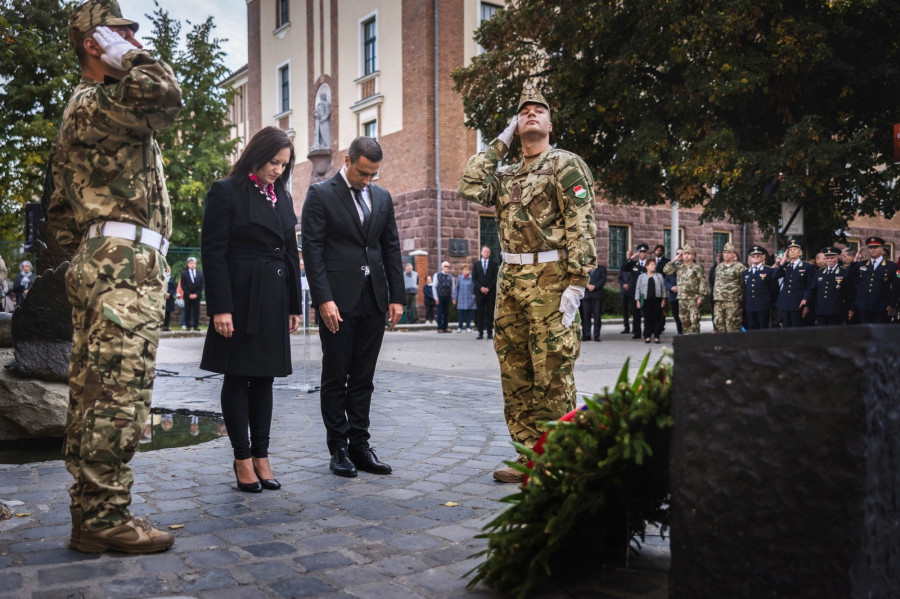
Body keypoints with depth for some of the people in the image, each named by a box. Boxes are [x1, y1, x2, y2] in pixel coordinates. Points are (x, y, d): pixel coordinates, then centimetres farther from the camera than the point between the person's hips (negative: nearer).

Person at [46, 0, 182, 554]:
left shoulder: (85, 109, 27)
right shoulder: (93, 103, -5)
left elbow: (61, 211, 27)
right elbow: (164, 96, -24)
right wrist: (131, 58, -6)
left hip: (97, 261, 11)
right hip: (124, 265, -11)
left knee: (93, 396, 10)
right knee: (116, 397, -9)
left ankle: (91, 515, 16)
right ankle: (105, 519, -4)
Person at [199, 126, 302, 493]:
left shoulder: (282, 196, 15)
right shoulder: (226, 192, -5)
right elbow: (213, 253, -11)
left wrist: (294, 304, 13)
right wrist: (220, 307, -17)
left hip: (274, 300, 6)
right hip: (240, 298, -6)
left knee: (264, 378, 10)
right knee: (237, 378, 2)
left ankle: (261, 456, 17)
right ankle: (243, 459, 11)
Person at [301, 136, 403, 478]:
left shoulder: (382, 197, 14)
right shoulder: (321, 194, -2)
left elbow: (391, 249, 15)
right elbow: (312, 249, -7)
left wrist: (396, 296, 7)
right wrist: (324, 299, -15)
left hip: (374, 300, 5)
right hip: (338, 301, -4)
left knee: (363, 379, 8)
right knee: (335, 378, 3)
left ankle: (360, 445, 15)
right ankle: (338, 449, 11)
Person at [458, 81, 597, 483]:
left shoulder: (565, 164, -1)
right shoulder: (507, 175, 19)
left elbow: (582, 226, -9)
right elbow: (470, 188, 3)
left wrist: (576, 283, -17)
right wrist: (500, 143, 10)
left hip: (549, 280, -7)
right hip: (509, 280, 7)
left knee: (552, 371, -5)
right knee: (514, 370, 9)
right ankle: (529, 455, 19)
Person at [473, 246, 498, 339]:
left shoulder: (493, 264, 9)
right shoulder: (476, 264, 12)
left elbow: (495, 278, 2)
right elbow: (474, 278, 6)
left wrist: (488, 288, -10)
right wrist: (480, 287, -8)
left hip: (490, 292, -1)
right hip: (479, 292, 1)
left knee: (490, 313, -1)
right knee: (480, 313, -2)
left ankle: (490, 333, 2)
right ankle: (480, 332, 1)